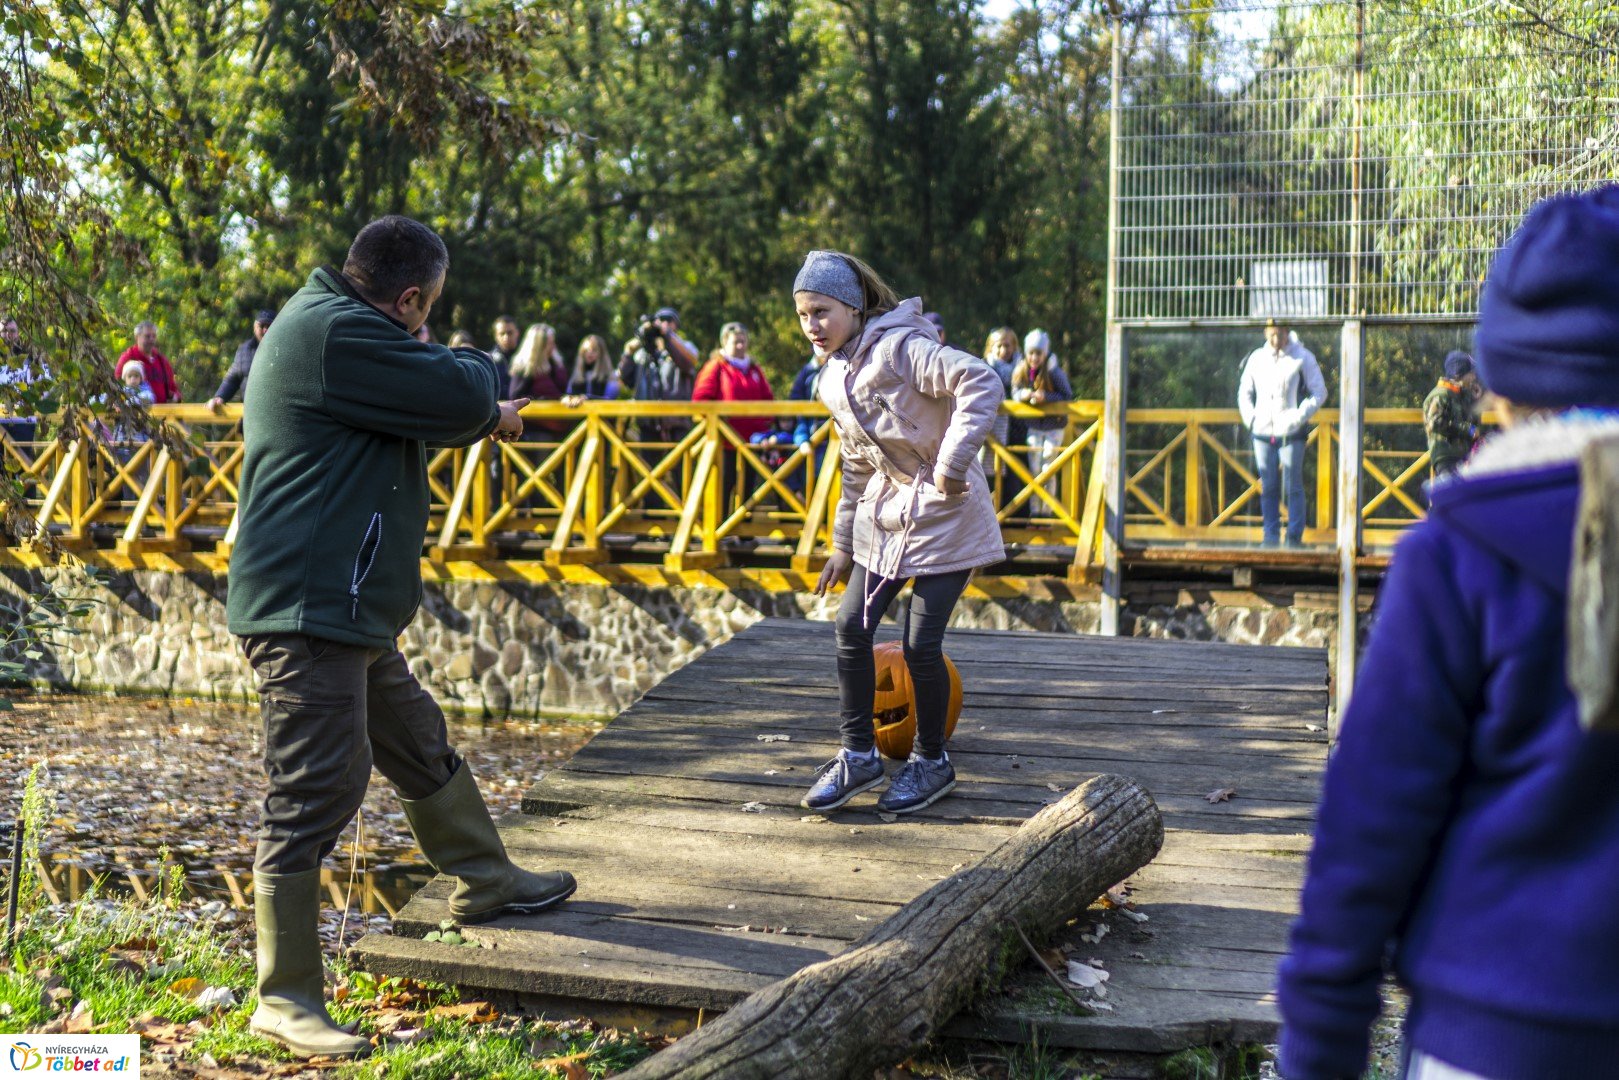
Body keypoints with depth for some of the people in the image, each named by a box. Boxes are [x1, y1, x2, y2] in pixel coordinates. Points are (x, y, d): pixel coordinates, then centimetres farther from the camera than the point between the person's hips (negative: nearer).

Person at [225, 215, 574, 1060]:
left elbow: (413, 416, 31)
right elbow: (460, 398, -16)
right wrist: (475, 367, 4)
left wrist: (484, 418, 35)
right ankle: (284, 999, 0)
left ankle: (485, 881, 44)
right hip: (305, 611, -11)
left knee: (420, 744, 24)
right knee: (316, 792, -8)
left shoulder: (329, 322, 16)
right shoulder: (334, 333, -18)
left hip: (348, 609, 11)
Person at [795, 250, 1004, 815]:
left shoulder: (900, 348, -18)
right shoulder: (833, 380, 9)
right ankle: (859, 755, 16)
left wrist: (952, 462, -29)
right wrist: (843, 541, 20)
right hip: (886, 514, 8)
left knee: (920, 643, -6)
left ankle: (932, 761, 15)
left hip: (944, 513, -8)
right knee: (851, 626, 2)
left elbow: (982, 383, -30)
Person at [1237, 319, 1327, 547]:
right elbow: (1244, 392, 19)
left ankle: (1294, 537, 3)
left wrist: (1299, 417, -11)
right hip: (1262, 432, 4)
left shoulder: (1303, 358, -1)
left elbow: (1319, 393, -1)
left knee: (1293, 487, -3)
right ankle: (1270, 536, 13)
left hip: (1290, 434, -4)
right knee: (1267, 487, 7)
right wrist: (1249, 418, 4)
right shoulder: (1256, 358, 10)